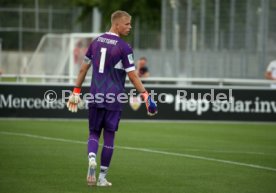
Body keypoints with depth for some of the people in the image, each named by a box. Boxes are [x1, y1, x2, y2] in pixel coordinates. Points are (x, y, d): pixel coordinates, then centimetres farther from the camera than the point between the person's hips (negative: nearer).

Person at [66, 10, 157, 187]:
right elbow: (133, 76, -12)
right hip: (114, 98, -4)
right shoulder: (124, 48, -10)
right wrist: (146, 95, -8)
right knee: (109, 136, 6)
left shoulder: (96, 42, 8)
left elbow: (83, 68, 12)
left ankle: (91, 159, -17)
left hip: (95, 97, 4)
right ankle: (102, 177, 9)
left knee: (94, 133, 13)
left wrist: (76, 91, 19)